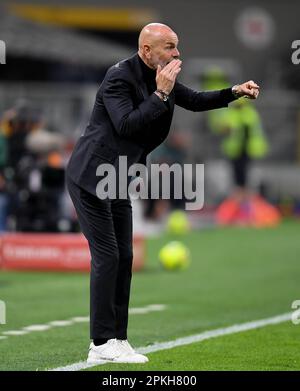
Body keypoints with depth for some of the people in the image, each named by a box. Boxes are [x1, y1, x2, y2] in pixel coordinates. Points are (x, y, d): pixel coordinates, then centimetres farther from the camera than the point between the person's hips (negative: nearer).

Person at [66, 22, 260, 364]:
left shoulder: (159, 77, 6)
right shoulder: (119, 77, -19)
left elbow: (195, 101, 15)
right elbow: (127, 124, -29)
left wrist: (234, 92, 2)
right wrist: (160, 94, -28)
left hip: (117, 180, 9)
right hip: (90, 176, -9)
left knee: (123, 258, 7)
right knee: (107, 256, -11)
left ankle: (115, 340, 11)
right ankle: (102, 345, -8)